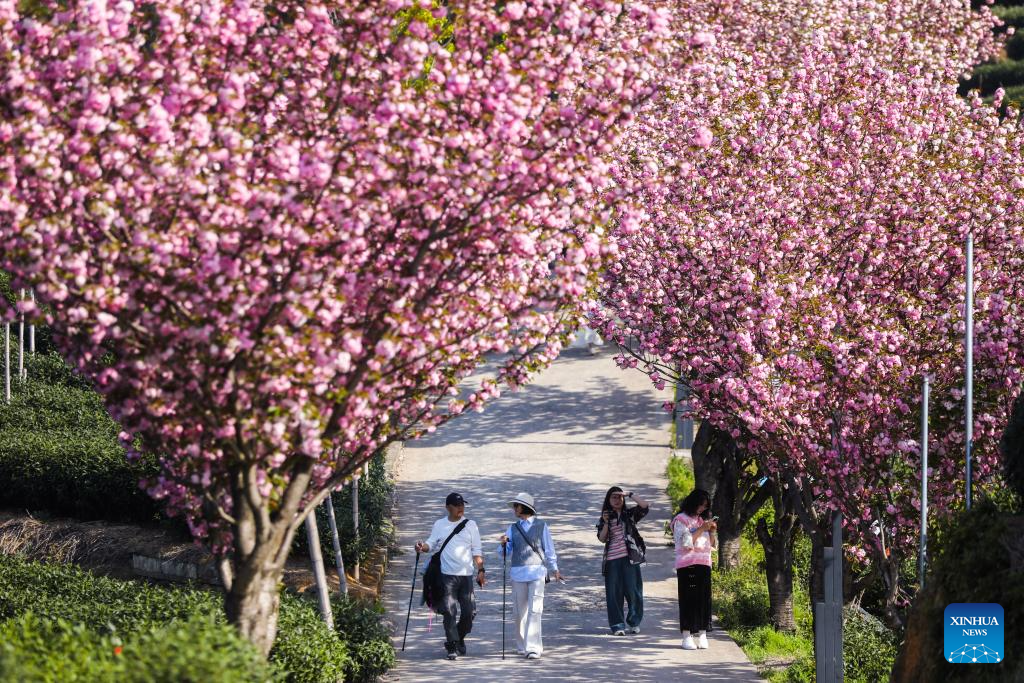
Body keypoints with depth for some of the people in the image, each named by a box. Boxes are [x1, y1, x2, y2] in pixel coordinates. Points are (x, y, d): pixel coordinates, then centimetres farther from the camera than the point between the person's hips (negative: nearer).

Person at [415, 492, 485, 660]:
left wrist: (480, 570, 0)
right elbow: (431, 544, 8)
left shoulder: (470, 525, 9)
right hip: (447, 575, -1)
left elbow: (477, 551, 9)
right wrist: (423, 546, -16)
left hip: (466, 574, 1)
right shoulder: (439, 525, 9)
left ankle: (459, 639, 25)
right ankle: (452, 646, -6)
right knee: (449, 611, -10)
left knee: (469, 611, 1)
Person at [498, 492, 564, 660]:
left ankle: (533, 647, -18)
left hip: (537, 572, -3)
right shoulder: (513, 529, 13)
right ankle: (522, 645, 19)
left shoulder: (541, 526, 7)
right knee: (519, 611, 5)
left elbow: (548, 548, 12)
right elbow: (506, 553, 6)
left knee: (534, 610, -13)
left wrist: (554, 569, 12)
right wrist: (503, 544, -14)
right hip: (518, 573, 3)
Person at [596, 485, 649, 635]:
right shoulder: (606, 517, 12)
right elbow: (602, 539, 5)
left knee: (632, 590, -1)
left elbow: (645, 506, -10)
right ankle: (617, 625, 1)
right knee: (614, 593, -2)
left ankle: (634, 622, 14)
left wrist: (630, 494, -11)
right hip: (612, 560, 1)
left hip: (629, 558, -1)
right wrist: (606, 523, -9)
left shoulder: (629, 513, 7)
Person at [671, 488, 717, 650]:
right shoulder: (681, 520, -1)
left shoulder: (702, 520, 19)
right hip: (687, 564, -6)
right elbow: (686, 542, -12)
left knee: (704, 598, -1)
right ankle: (686, 636, -7)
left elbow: (712, 544, 21)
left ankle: (702, 635, 1)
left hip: (704, 564, 6)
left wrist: (712, 531, 4)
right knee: (689, 599, -8)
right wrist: (701, 529, -12)